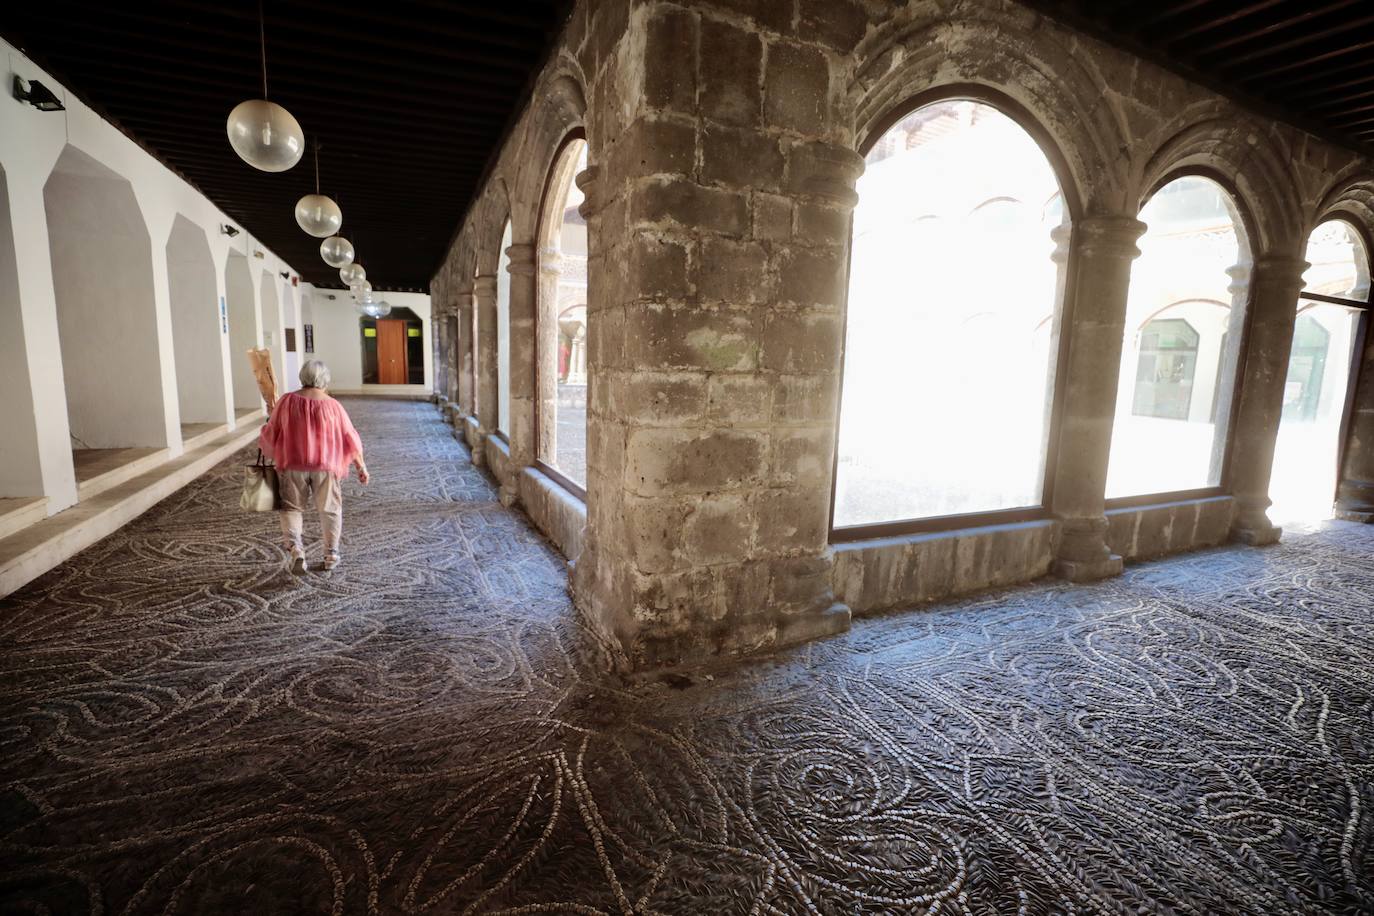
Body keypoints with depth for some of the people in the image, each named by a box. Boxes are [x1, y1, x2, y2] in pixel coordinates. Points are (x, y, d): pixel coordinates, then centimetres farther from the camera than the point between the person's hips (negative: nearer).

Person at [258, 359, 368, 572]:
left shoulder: (287, 401, -2)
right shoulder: (333, 405, -4)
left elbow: (271, 433, 4)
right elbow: (349, 438, 0)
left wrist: (263, 444, 26)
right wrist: (361, 466, 10)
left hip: (292, 464, 1)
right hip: (325, 466, 0)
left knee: (291, 508, 13)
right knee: (329, 509, 13)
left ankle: (294, 547, -6)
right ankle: (331, 555, 17)